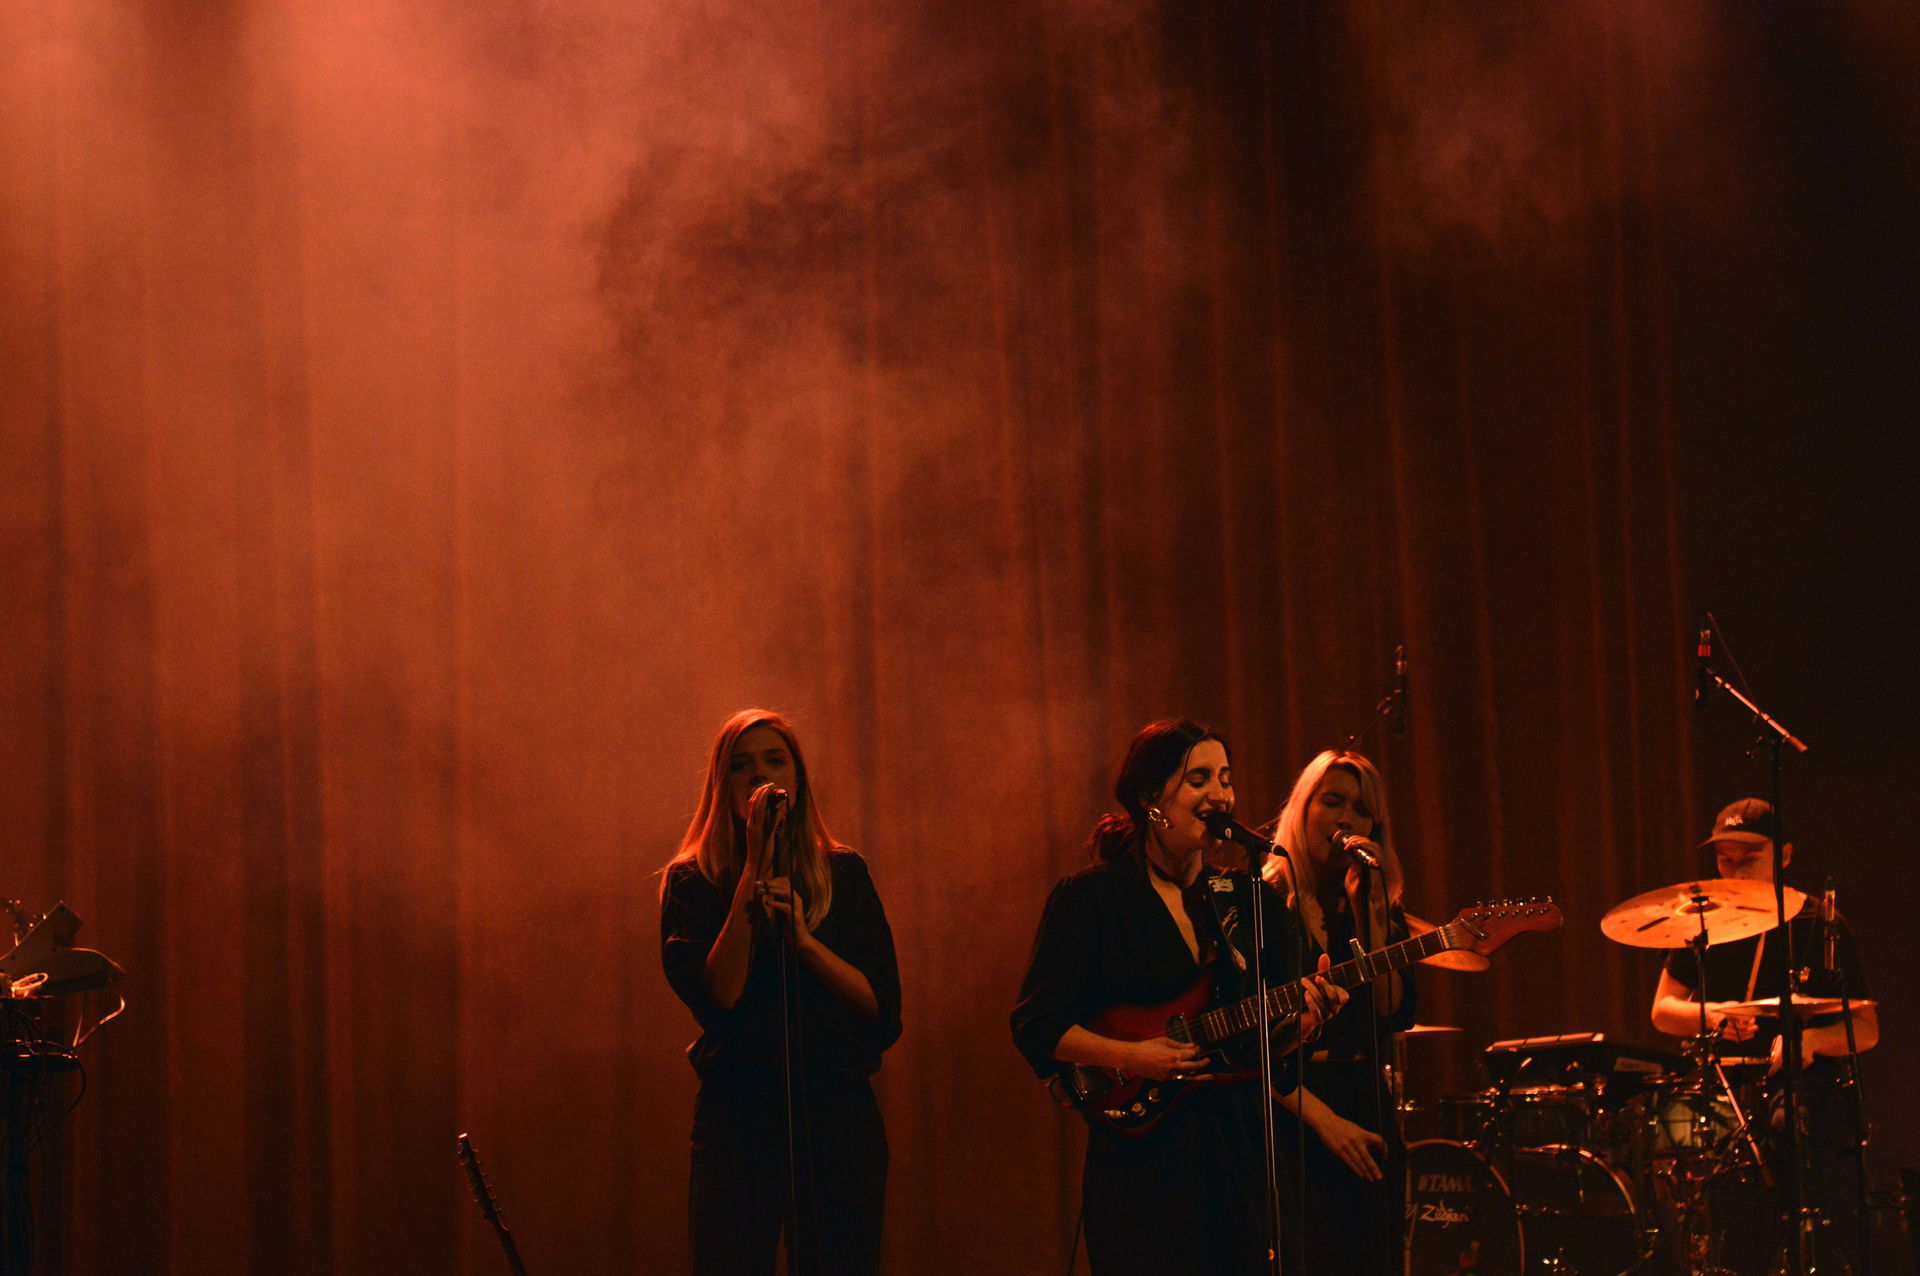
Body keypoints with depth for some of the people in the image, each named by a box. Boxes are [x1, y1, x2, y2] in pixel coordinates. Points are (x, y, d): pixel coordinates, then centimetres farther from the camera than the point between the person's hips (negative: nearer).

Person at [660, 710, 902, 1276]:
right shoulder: (692, 883, 4)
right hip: (738, 1117, -2)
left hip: (837, 1113, 2)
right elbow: (715, 996, -12)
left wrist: (804, 940, -12)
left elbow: (883, 1004, 2)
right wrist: (755, 870, -11)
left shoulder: (843, 875, 10)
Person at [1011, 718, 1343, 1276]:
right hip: (1142, 1162, -4)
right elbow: (1037, 1025, -7)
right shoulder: (1089, 898, -2)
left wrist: (1303, 1016, -9)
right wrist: (1128, 1057, -20)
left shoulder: (1252, 899, 12)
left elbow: (1271, 1039, 13)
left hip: (1242, 1144, 4)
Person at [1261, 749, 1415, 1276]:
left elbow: (1396, 1014, -4)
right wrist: (1320, 1117, -15)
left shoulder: (1382, 908, 12)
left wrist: (1367, 908, -9)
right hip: (1289, 1115, -5)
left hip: (1368, 1116, 5)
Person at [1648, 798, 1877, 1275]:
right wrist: (1712, 1015, -7)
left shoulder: (1820, 928, 2)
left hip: (1808, 1084, -2)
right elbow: (1663, 1010, 15)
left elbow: (1867, 1029, 2)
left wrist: (1812, 1038, -19)